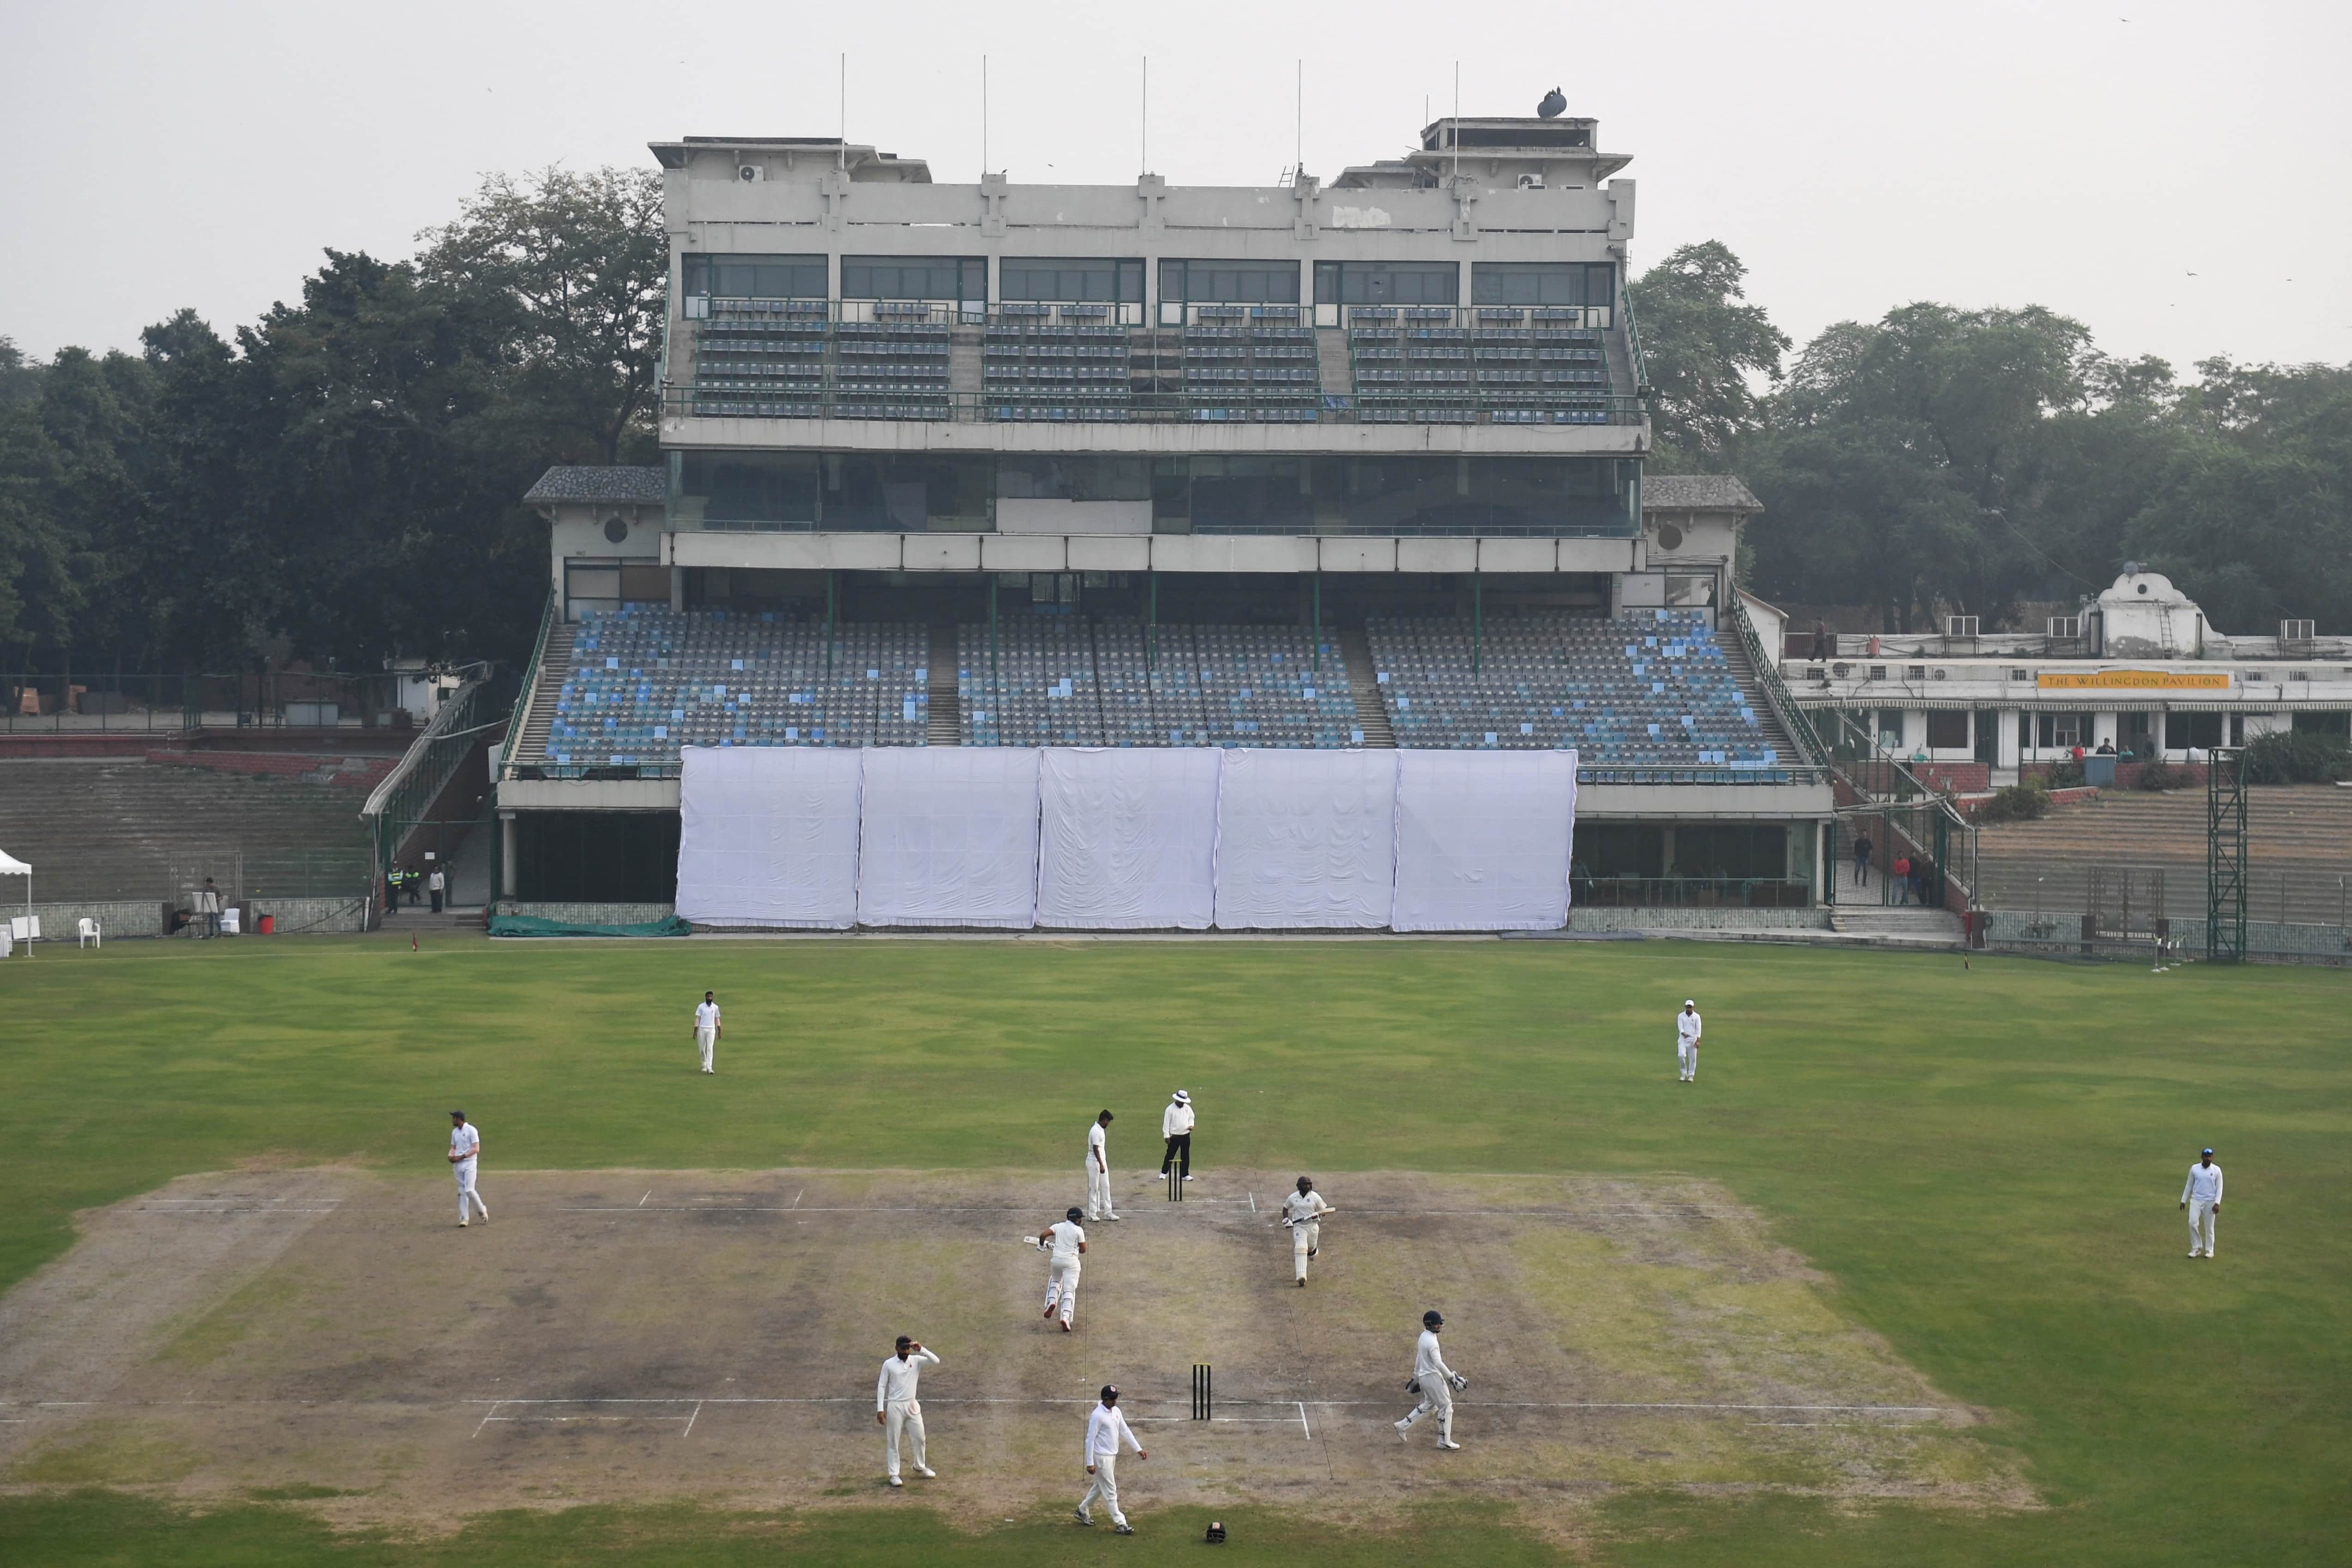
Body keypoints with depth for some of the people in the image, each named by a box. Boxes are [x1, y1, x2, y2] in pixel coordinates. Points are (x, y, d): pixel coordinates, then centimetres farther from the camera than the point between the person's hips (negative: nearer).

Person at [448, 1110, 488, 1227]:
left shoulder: (471, 1130, -10)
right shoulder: (454, 1132, 12)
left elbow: (476, 1149, -15)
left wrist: (460, 1157, -18)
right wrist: (451, 1156, -2)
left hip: (469, 1163, -7)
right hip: (458, 1165, 7)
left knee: (469, 1190, -14)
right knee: (462, 1191, 6)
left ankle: (482, 1210, 9)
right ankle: (463, 1218, 7)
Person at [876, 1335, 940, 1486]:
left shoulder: (916, 1360, 0)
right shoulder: (889, 1364, -6)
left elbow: (936, 1362, -13)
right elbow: (882, 1386, -4)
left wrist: (921, 1350, -23)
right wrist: (880, 1409, -10)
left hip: (913, 1405, 3)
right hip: (895, 1407, -3)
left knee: (919, 1438, 11)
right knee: (893, 1441, 2)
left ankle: (920, 1467, 32)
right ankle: (894, 1474, 9)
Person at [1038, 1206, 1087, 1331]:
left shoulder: (1058, 1226, 6)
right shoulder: (1079, 1230, -3)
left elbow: (1043, 1235, -6)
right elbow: (1083, 1250, -1)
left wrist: (1042, 1245, 14)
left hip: (1057, 1260, 3)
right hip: (1071, 1261, -3)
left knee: (1055, 1281, 31)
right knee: (1069, 1290, -5)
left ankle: (1052, 1302, 6)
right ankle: (1066, 1316, -22)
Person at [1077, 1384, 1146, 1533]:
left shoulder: (1116, 1411, 5)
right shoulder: (1097, 1415, -21)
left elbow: (1125, 1431, 12)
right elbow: (1090, 1439, -19)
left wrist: (1139, 1449, 8)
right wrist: (1090, 1463, -19)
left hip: (1112, 1455, 9)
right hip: (1102, 1457, -9)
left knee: (1100, 1486, 21)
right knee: (1110, 1490, -3)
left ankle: (1083, 1511, 37)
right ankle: (1120, 1523, 1)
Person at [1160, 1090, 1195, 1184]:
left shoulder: (1187, 1108, 3)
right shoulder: (1170, 1109, -11)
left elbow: (1191, 1117, 17)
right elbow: (1166, 1123, -9)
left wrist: (1191, 1125, -4)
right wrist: (1167, 1136, -11)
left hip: (1186, 1136, 4)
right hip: (1174, 1136, -4)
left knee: (1186, 1156, 8)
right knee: (1170, 1155, 3)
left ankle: (1185, 1174, 16)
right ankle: (1164, 1172, 17)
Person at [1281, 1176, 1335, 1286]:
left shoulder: (1315, 1197, -6)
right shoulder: (1293, 1198, -2)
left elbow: (1323, 1211, 1)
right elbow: (1285, 1208, 16)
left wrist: (1318, 1216, -21)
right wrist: (1286, 1219, -1)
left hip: (1313, 1226, 1)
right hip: (1298, 1227, -1)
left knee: (1311, 1248, 17)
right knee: (1300, 1249, -18)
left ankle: (1313, 1251, 60)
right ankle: (1301, 1277, -25)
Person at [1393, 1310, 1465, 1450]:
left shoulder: (1423, 1336, 9)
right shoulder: (1432, 1341, -21)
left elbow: (1419, 1359, 19)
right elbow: (1438, 1363, -27)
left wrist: (1416, 1377, 28)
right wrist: (1453, 1378, -24)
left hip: (1423, 1376, 10)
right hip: (1433, 1377, -10)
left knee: (1429, 1405, 23)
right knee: (1446, 1406, 0)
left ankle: (1403, 1425, 22)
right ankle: (1444, 1441, 4)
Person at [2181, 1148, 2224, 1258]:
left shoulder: (2217, 1170, -2)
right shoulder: (2194, 1169, 2)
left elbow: (2219, 1188, -3)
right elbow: (2189, 1186, 9)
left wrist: (2217, 1203, -14)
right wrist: (2183, 1201, 7)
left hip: (2210, 1202, -1)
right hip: (2196, 1200, 1)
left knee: (2209, 1226, 4)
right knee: (2193, 1223, -12)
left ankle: (2209, 1250, 16)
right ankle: (2196, 1248, 2)